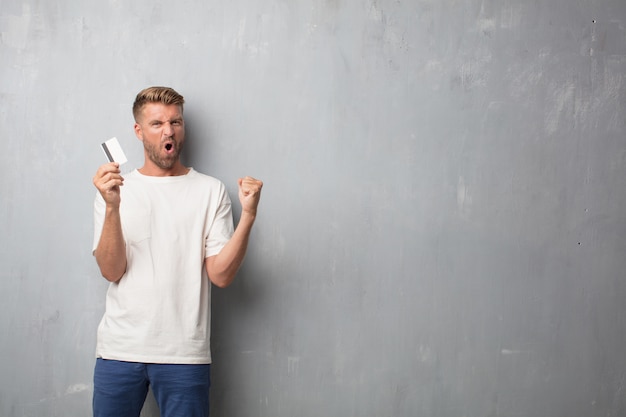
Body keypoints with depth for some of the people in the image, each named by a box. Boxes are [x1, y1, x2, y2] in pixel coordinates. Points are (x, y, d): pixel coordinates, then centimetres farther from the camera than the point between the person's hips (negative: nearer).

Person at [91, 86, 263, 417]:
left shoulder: (210, 191, 3)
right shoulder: (116, 188, 6)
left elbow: (220, 275, -3)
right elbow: (112, 271, -5)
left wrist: (248, 215, -15)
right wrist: (112, 207, -18)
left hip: (184, 353, 0)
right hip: (119, 350, 1)